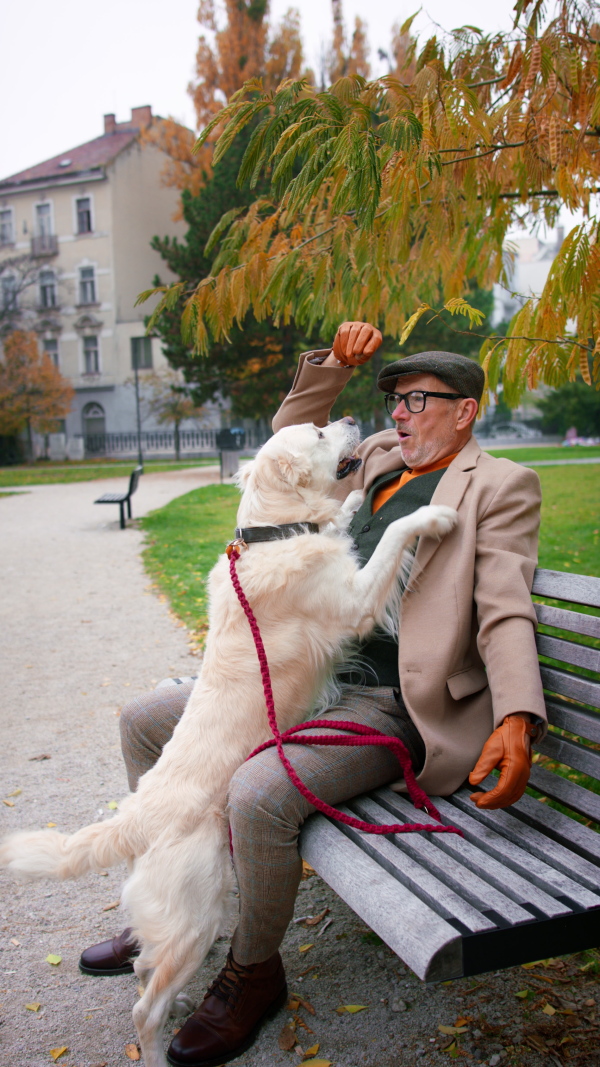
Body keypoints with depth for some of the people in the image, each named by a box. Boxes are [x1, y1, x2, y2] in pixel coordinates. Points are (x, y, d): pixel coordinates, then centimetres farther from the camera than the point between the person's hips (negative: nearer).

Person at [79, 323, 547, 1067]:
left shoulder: (498, 485, -3)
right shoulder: (379, 459, 17)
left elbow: (506, 613, -12)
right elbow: (292, 440, 26)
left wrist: (516, 720, -27)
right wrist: (336, 363, 13)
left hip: (388, 707, -8)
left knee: (257, 795, -32)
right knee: (143, 722, 10)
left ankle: (253, 973, -1)